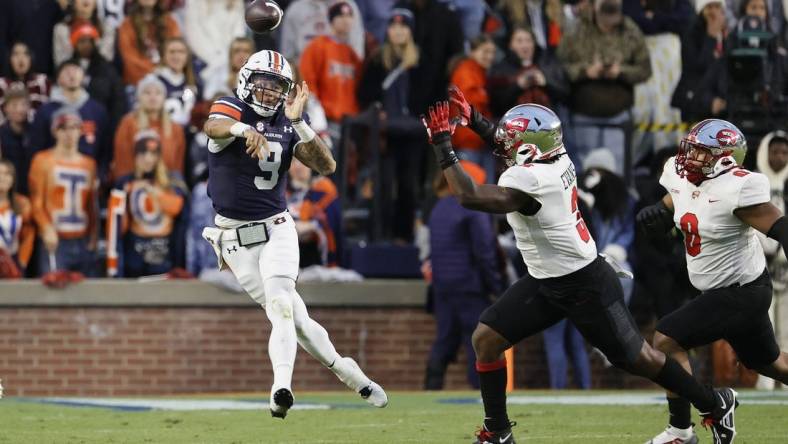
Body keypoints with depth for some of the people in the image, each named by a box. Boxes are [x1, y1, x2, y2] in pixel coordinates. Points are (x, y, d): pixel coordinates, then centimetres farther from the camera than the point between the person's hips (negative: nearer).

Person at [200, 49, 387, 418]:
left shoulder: (287, 123, 1)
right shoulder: (231, 110, -8)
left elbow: (326, 167, -8)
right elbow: (213, 127, -34)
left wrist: (299, 123, -21)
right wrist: (245, 130, -56)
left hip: (277, 228, 1)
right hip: (236, 237, -1)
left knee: (280, 306, -21)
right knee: (292, 317, 1)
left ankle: (281, 389, -30)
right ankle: (345, 371, 18)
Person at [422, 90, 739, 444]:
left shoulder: (527, 182, -31)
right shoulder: (556, 160, -5)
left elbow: (468, 197, -37)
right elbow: (512, 147, 19)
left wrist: (442, 146, -30)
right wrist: (474, 120, 11)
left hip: (585, 286, -9)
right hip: (546, 282, 9)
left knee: (633, 357, 6)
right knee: (486, 338, 1)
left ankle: (715, 404, 25)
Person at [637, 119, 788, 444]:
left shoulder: (737, 189, -27)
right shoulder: (682, 177, -2)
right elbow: (668, 214, 16)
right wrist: (657, 213, -7)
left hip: (741, 293, -9)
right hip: (725, 291, 9)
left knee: (667, 340, -12)